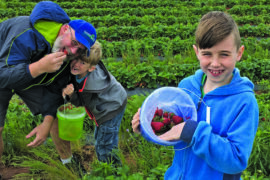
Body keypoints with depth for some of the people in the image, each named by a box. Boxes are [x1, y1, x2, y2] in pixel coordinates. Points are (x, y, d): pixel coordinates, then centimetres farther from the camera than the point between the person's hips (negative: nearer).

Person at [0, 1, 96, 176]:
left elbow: (55, 89, -13)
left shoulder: (67, 55, -20)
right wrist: (39, 67, -56)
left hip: (33, 77, 5)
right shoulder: (27, 35, -41)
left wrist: (47, 122, -26)